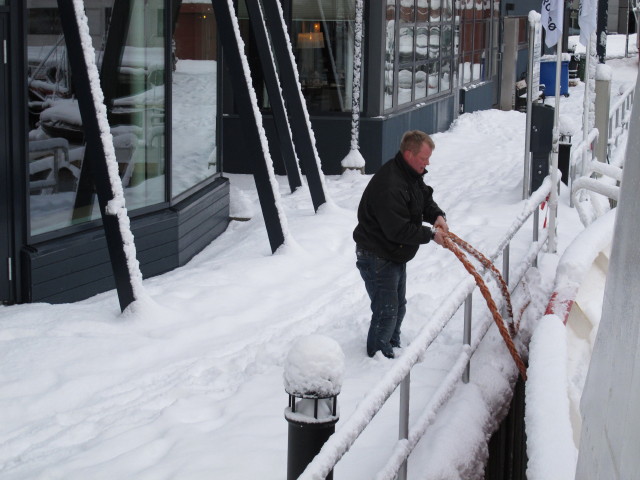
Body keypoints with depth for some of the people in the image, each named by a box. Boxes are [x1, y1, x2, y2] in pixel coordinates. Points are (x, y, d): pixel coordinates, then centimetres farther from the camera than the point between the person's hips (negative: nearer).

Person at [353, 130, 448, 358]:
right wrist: (431, 234, -22)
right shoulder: (389, 186, -32)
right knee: (386, 312, -7)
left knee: (399, 307, 22)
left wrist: (437, 215, -8)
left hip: (395, 255, 10)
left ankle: (393, 349, 39)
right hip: (376, 257, -10)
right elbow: (398, 230, -33)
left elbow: (425, 198, 14)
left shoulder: (411, 175, 1)